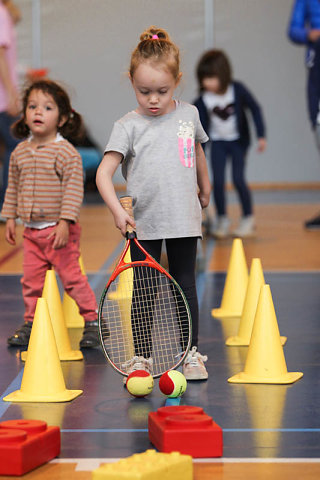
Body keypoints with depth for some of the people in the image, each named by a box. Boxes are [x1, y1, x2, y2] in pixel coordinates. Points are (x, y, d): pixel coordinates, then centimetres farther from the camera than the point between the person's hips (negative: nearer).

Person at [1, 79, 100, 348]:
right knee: (31, 279, 10)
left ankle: (93, 321, 10)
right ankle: (31, 324, 22)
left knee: (71, 277, -2)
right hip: (32, 230, 6)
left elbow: (74, 189, -15)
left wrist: (65, 222, -21)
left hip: (59, 230, -6)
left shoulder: (66, 152, -11)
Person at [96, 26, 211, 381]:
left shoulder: (189, 115, 3)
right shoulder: (128, 126, -8)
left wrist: (204, 188, 34)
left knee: (185, 285, 9)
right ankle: (141, 355, 16)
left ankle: (191, 352, 18)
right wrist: (117, 211, -28)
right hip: (143, 222, -2)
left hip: (183, 219, 2)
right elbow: (103, 173, -15)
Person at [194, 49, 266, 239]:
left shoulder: (237, 90, -19)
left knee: (238, 179, -9)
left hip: (238, 141, -2)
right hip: (218, 143, 2)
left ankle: (248, 219, 8)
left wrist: (261, 135, -9)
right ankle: (222, 219, 11)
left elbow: (255, 109, -7)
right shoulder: (203, 100, -16)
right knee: (218, 181, -6)